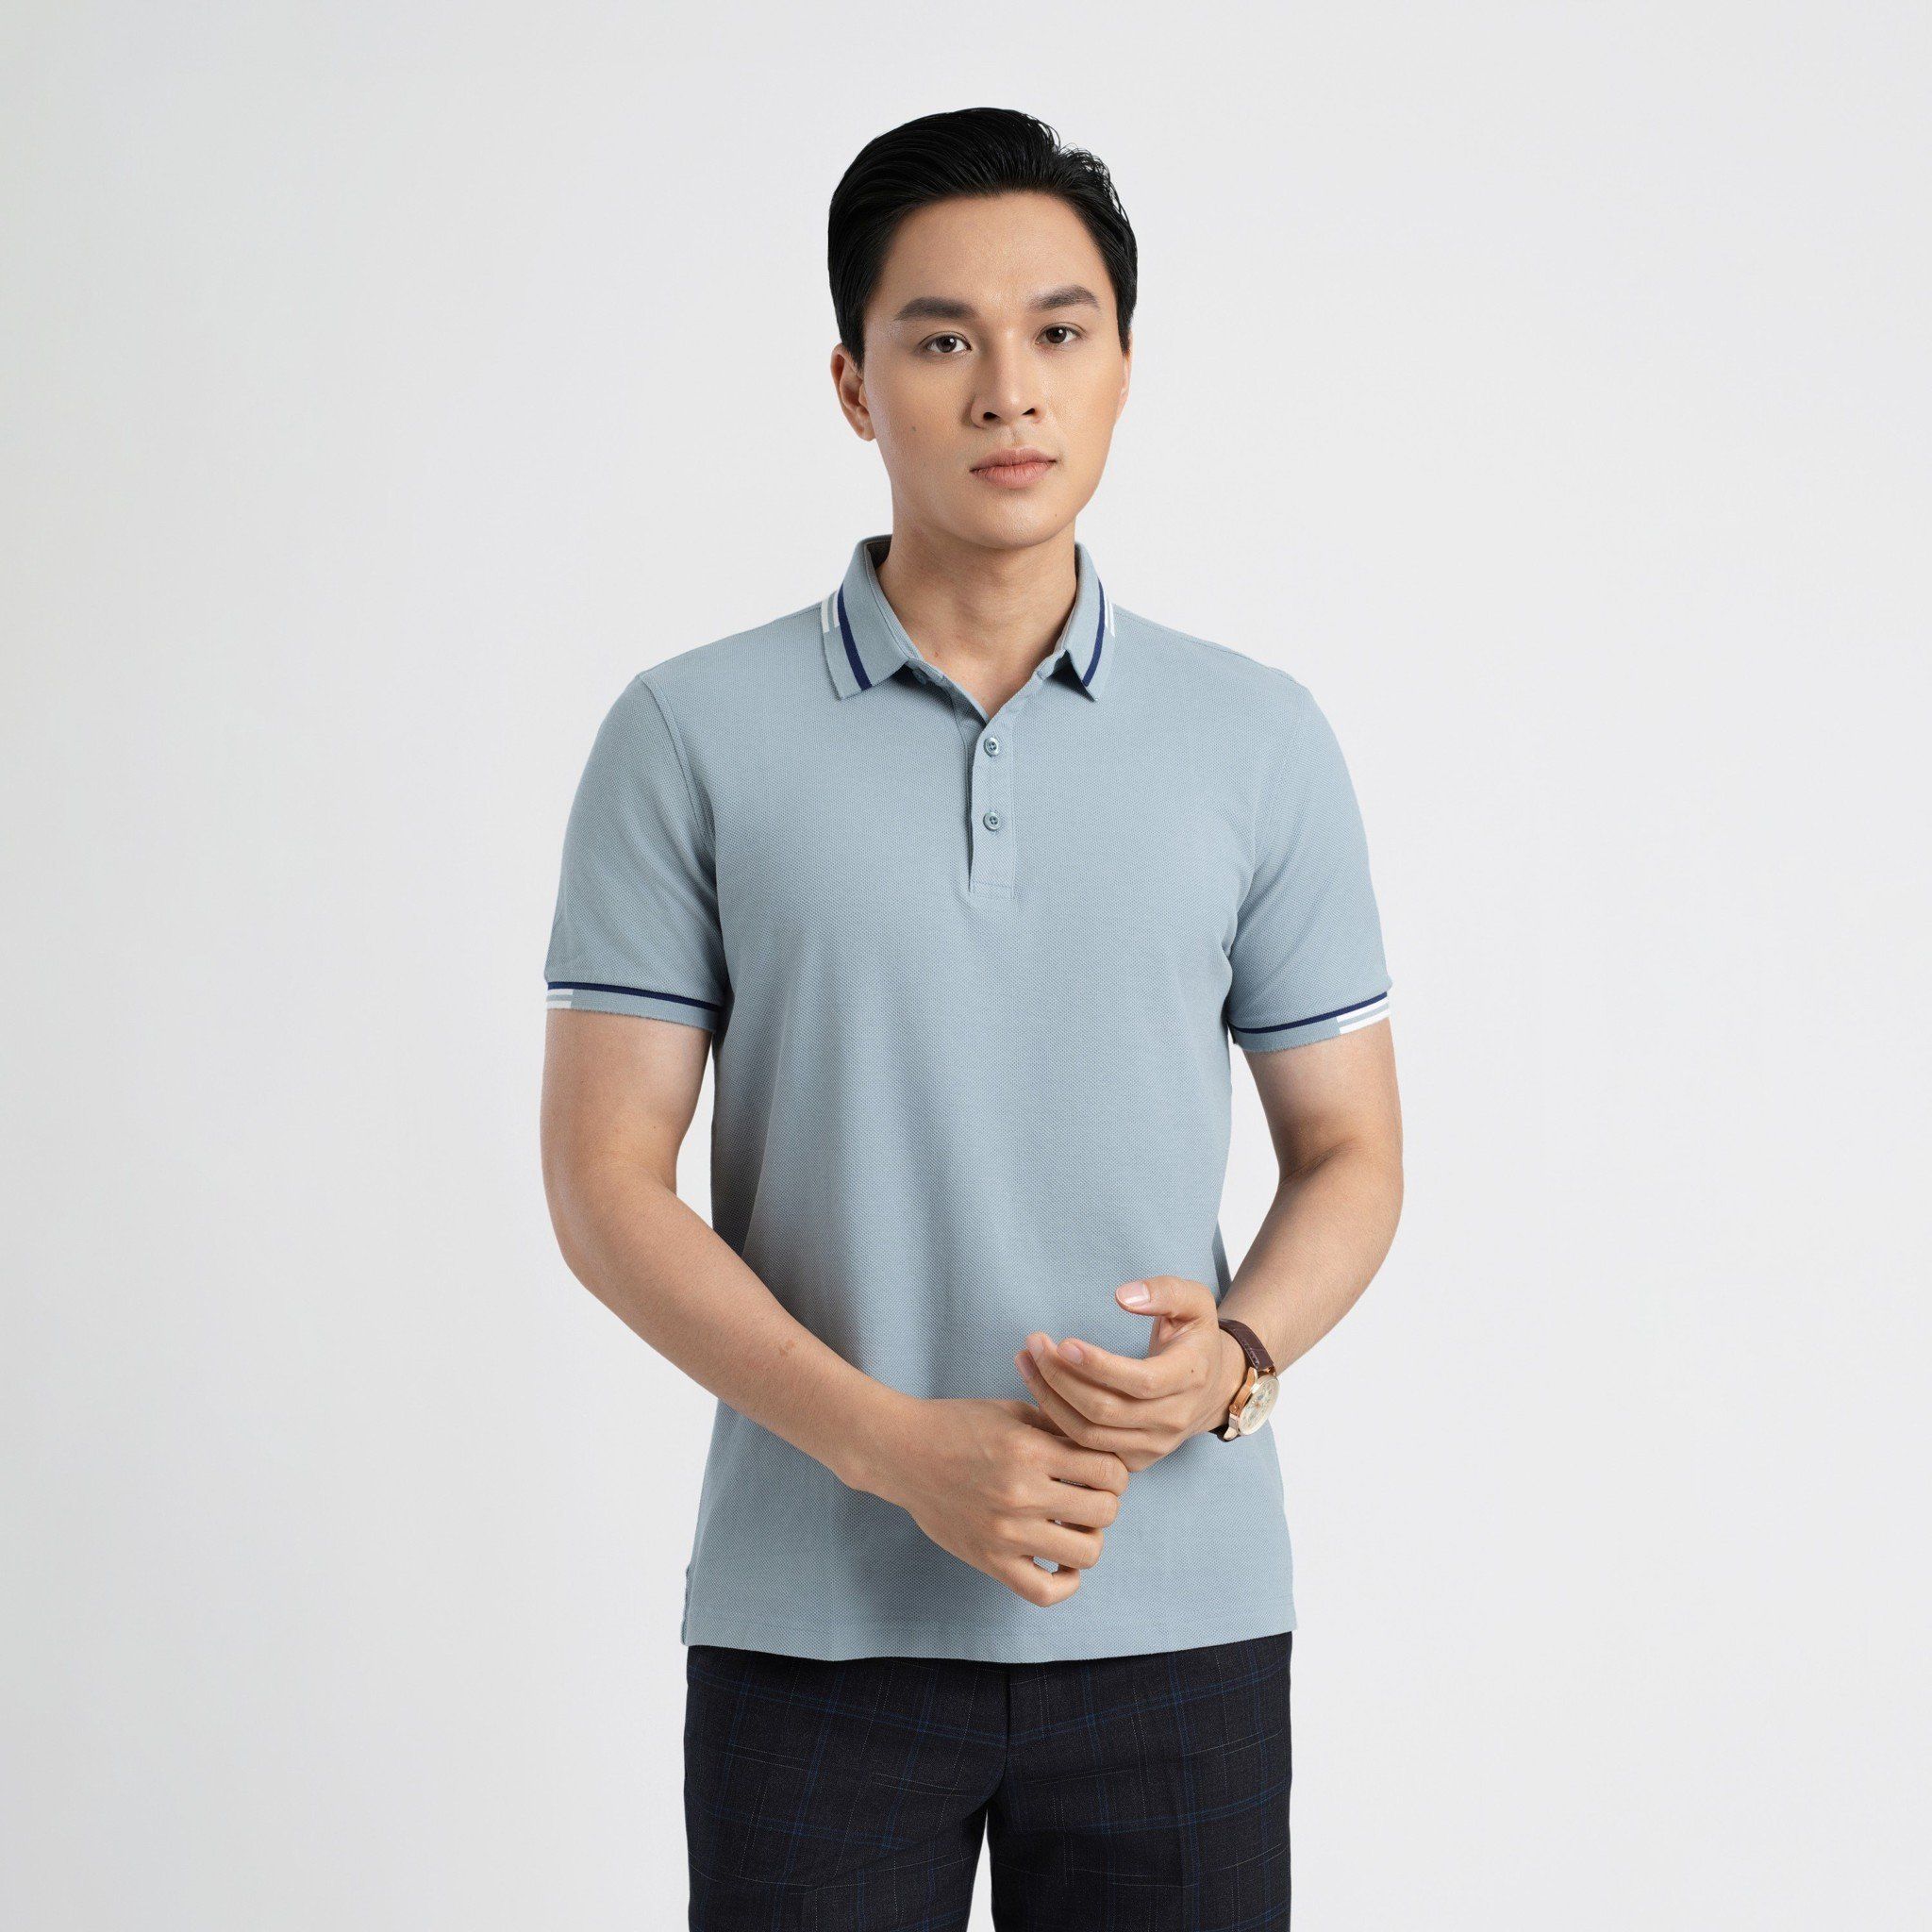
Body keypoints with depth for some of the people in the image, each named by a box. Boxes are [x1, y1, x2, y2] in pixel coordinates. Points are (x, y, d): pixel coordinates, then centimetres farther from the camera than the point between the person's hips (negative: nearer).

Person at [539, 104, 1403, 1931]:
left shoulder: (1262, 739, 5)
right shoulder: (690, 736, -1)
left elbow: (1349, 1149, 9)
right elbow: (605, 1181, -3)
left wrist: (1235, 1354, -12)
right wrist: (899, 1447, -14)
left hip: (1176, 1620, 2)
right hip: (810, 1623, -1)